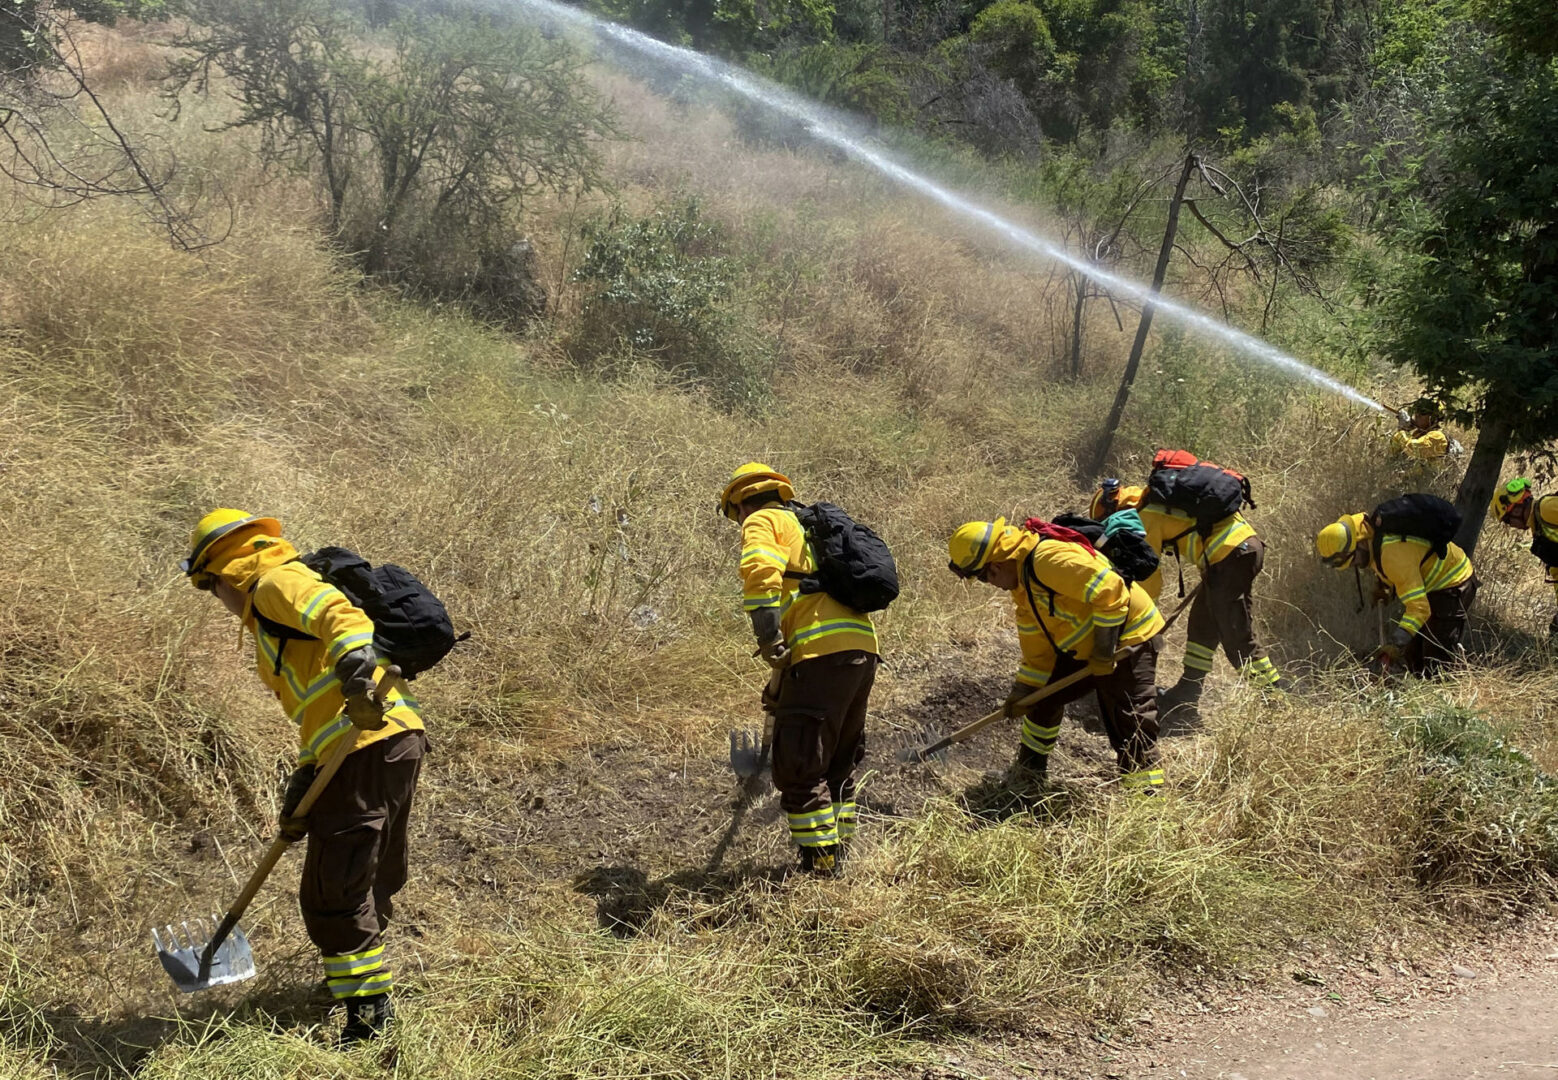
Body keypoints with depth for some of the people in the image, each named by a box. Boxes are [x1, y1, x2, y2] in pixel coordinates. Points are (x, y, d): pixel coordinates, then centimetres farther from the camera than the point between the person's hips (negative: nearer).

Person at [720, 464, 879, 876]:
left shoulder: (762, 522, 7)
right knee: (839, 764, 20)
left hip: (821, 652, -9)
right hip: (863, 647, 9)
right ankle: (842, 854, 25)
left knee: (800, 768, -4)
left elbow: (760, 572, -16)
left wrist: (770, 640, -16)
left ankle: (822, 867, -3)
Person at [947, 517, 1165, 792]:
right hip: (1083, 647, 10)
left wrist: (1104, 651, -23)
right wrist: (1023, 690, 15)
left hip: (1126, 639, -10)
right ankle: (1030, 766, 35)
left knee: (1132, 727, -11)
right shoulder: (1021, 586, 7)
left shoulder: (1049, 559, -28)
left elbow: (1110, 593, -31)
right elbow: (1035, 642, 16)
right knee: (1042, 695, 18)